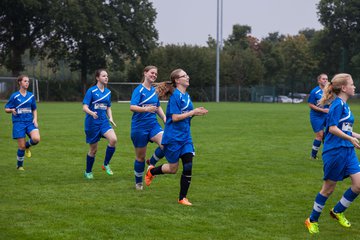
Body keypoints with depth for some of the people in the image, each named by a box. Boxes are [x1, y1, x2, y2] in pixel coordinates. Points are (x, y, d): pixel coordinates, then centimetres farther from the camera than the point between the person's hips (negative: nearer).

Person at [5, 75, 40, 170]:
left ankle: (27, 146, 12)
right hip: (18, 123, -3)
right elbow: (6, 109, 2)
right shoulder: (14, 96, -1)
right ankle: (19, 165, 18)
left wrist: (35, 119, 1)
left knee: (36, 139, -23)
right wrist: (12, 110, -21)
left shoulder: (31, 95, 10)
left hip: (30, 122, 3)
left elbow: (34, 109, 18)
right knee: (21, 146, -5)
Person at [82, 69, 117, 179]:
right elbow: (85, 107, -14)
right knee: (93, 149, 4)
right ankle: (88, 172, 26)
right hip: (92, 122, -4)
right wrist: (92, 113, -33)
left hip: (104, 121, 4)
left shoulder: (108, 92, 8)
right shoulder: (91, 91, -9)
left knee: (113, 139, -22)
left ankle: (106, 164, -3)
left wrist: (110, 118, 1)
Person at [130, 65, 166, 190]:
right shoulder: (139, 90, -9)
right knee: (140, 157, 5)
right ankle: (138, 182, 23)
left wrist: (164, 117, 8)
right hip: (139, 127, -5)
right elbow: (132, 107, -21)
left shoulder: (154, 90, 10)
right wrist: (146, 109, -36)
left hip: (153, 125, 5)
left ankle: (152, 162, 5)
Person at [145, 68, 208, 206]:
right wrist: (192, 112, -18)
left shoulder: (186, 96, 10)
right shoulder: (175, 96, -15)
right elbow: (175, 117, -20)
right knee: (173, 169, 5)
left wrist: (196, 113, 0)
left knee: (188, 167, -3)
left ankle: (182, 198, 7)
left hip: (185, 137, 7)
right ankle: (151, 171, 34)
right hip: (173, 137, -7)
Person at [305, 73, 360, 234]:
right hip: (335, 151, -8)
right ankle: (312, 220, 19)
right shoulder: (338, 104, -14)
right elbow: (332, 128, -21)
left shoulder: (344, 105, 14)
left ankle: (337, 212, 21)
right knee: (328, 188, 3)